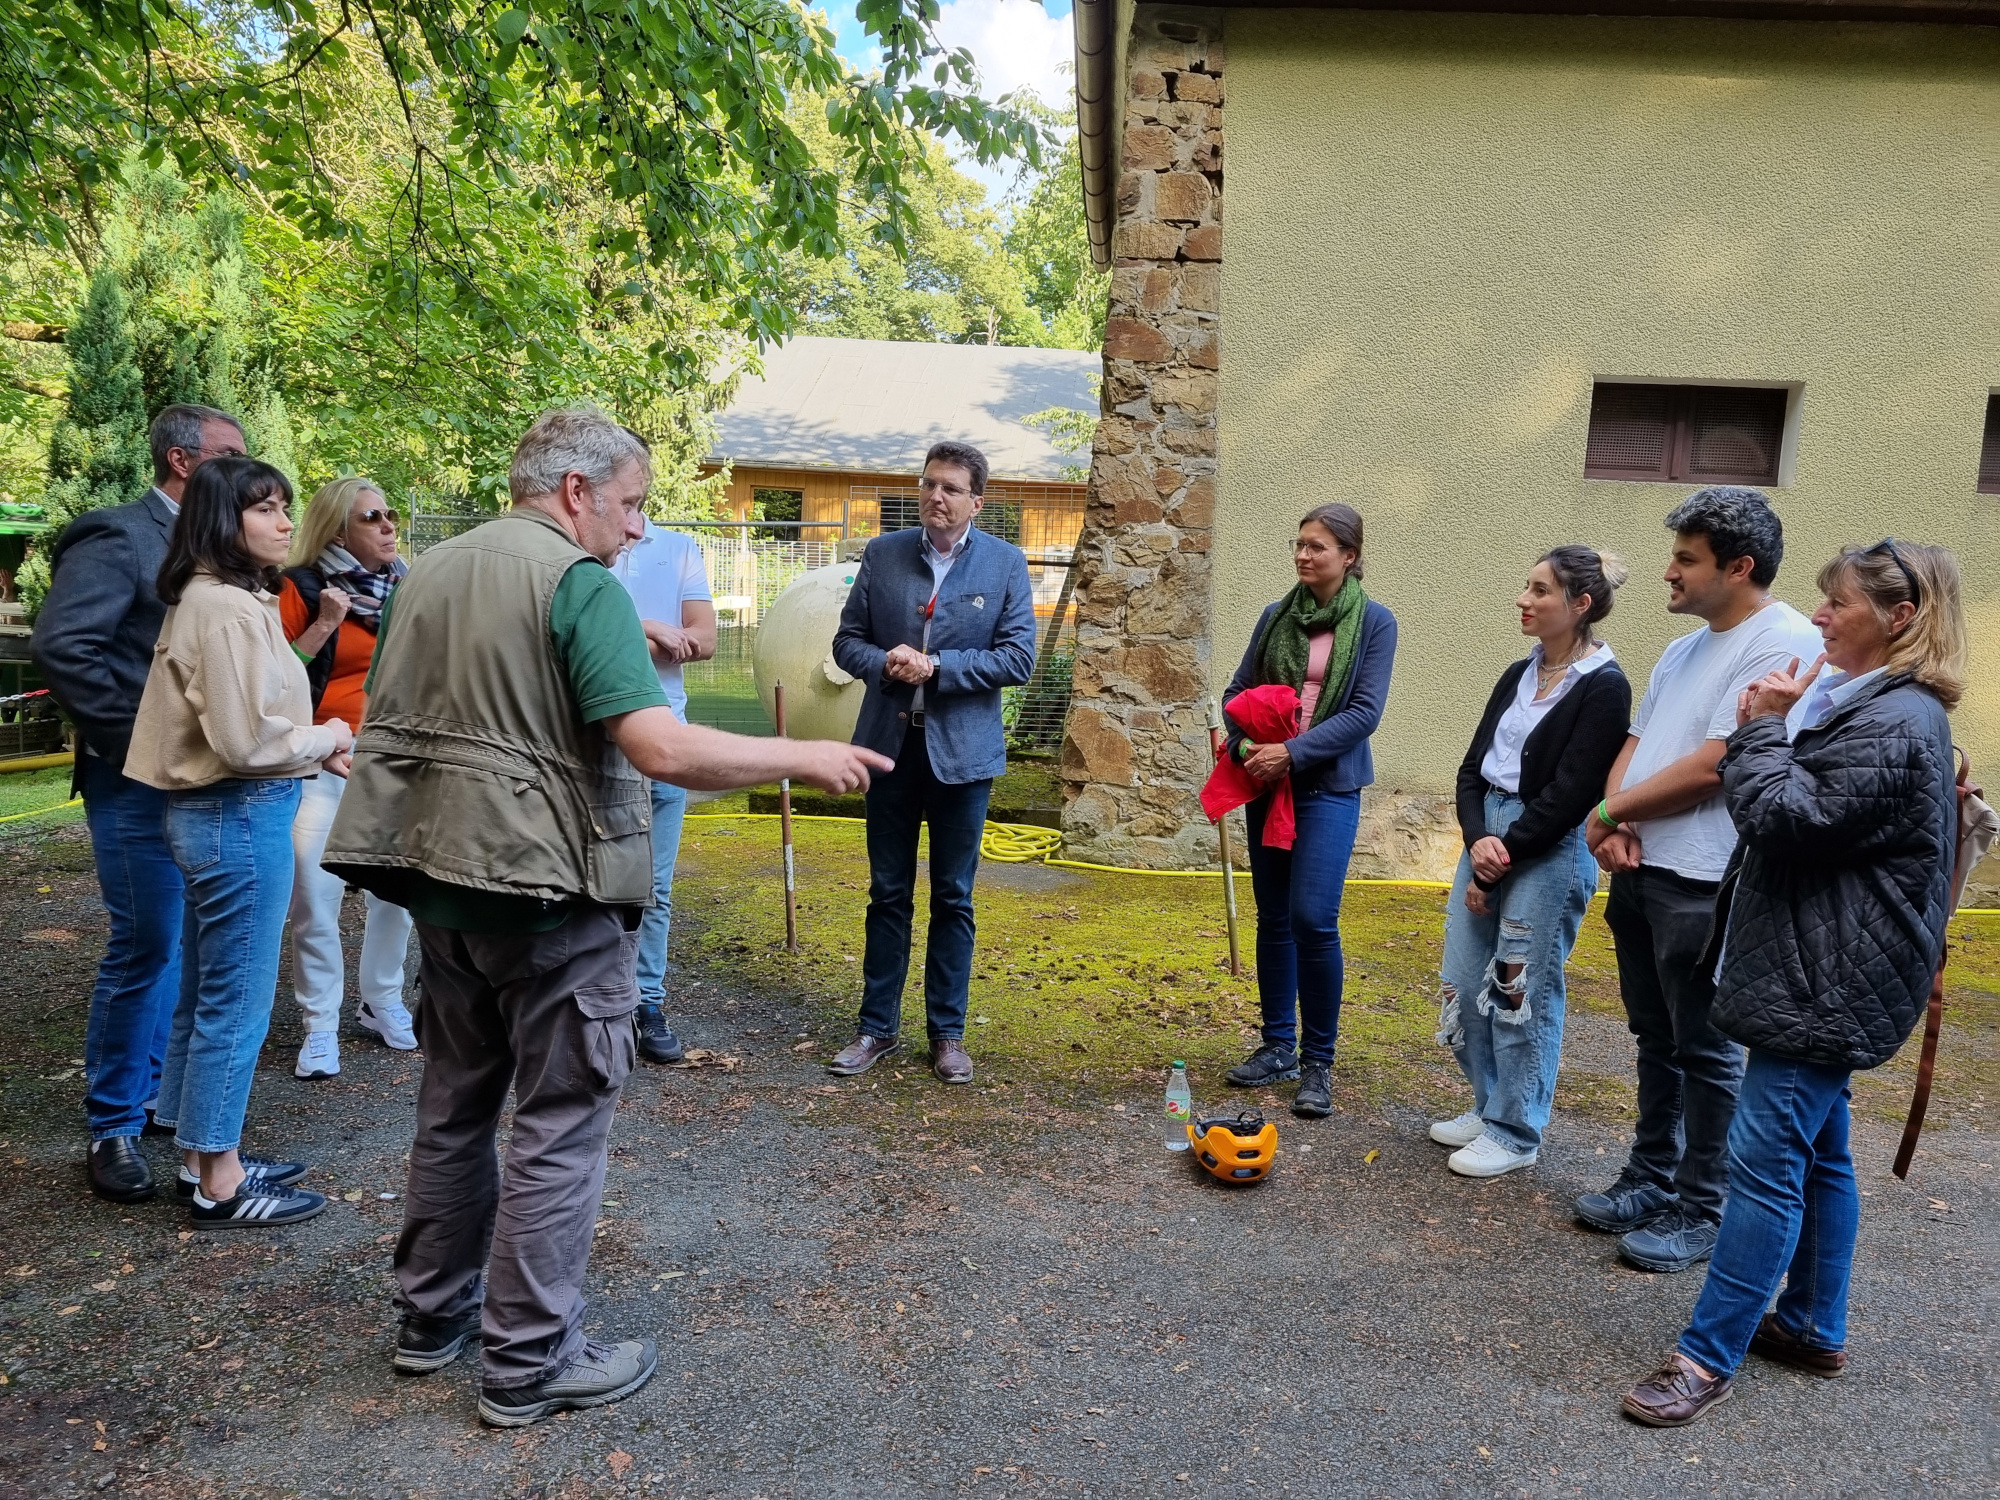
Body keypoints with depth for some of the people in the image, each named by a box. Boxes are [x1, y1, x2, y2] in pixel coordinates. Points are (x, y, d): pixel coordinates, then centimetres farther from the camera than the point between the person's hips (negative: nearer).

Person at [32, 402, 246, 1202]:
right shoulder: (119, 537, -12)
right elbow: (59, 646, -20)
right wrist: (135, 740, -16)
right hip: (139, 782, -7)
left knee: (173, 945, 15)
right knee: (144, 947, -2)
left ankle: (151, 1092, 30)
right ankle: (113, 1127, 13)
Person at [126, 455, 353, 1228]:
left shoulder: (213, 599, 12)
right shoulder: (228, 608, -19)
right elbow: (244, 739, -24)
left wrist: (314, 749, 7)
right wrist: (325, 739, -8)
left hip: (215, 813, 11)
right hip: (240, 818, -10)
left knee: (204, 996, 18)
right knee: (237, 1003, 1)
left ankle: (204, 1157, 32)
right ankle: (219, 1185, 13)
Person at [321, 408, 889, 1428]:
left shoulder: (425, 573, 11)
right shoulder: (579, 581, -15)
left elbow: (381, 719, 17)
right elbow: (661, 748, -27)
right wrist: (804, 758, -17)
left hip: (439, 879, 8)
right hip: (547, 888, -8)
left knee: (455, 1103, 21)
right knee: (559, 1125, 4)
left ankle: (433, 1316, 34)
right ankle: (528, 1364, 14)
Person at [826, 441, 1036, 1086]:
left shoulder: (1005, 564, -2)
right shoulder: (882, 554, 4)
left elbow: (1019, 658, -9)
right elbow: (848, 641, 5)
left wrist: (935, 666, -17)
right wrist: (886, 664, -16)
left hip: (963, 749, -2)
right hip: (891, 743, 2)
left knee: (953, 897, 8)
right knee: (887, 893, 11)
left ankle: (947, 1033, 21)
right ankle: (877, 1027, 22)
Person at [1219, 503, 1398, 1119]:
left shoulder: (1374, 622, -3)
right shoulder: (1277, 617, 7)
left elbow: (1364, 712, -10)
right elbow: (1238, 690, 9)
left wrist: (1294, 752, -18)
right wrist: (1244, 744, -10)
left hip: (1328, 787, -4)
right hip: (1267, 784, 4)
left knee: (1313, 919, -12)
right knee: (1273, 918, 9)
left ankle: (1318, 1062, 3)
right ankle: (1278, 1046, 22)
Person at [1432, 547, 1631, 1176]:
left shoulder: (1603, 687, -12)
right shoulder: (1518, 676, 10)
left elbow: (1567, 795, -17)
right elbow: (1473, 767, 8)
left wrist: (1504, 856, -12)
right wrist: (1478, 839, -9)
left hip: (1548, 854, -8)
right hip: (1486, 837, 8)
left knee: (1522, 995, 2)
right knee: (1463, 984, 12)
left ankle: (1515, 1134, 19)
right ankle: (1490, 1106, 31)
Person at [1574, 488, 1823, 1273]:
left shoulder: (1784, 644, -14)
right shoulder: (1685, 648, 15)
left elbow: (1713, 768, -20)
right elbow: (1636, 743, 14)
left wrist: (1608, 812, -8)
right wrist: (1614, 823, -6)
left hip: (1703, 883, -9)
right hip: (1639, 869, 9)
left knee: (1705, 1050, 3)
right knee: (1656, 1039, 18)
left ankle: (1702, 1210, 16)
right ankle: (1650, 1180, 31)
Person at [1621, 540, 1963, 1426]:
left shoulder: (1896, 723, -18)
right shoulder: (1861, 703, 14)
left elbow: (1787, 819, -22)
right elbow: (1783, 808, 16)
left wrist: (1764, 728, -12)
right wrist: (1767, 730, 1)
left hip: (1829, 985, -11)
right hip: (1816, 973, 11)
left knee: (1765, 1160, -7)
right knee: (1817, 1155, 18)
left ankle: (1708, 1357, 0)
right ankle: (1814, 1328, 32)